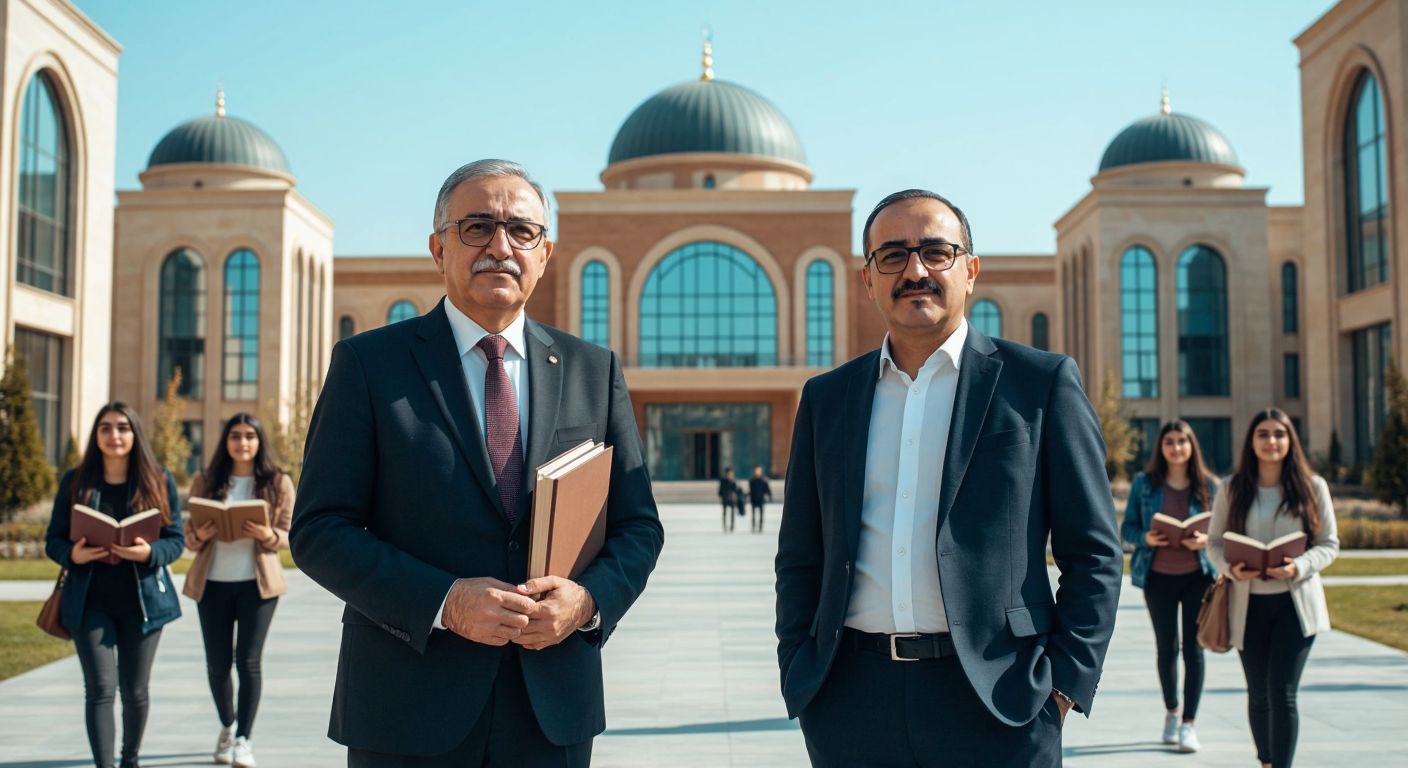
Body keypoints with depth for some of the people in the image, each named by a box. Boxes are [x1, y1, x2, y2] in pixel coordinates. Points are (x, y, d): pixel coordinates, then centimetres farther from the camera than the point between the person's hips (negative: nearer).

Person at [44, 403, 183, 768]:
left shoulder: (159, 481, 1)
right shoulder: (74, 481, 4)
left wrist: (149, 553, -21)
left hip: (142, 599, 0)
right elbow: (53, 540, 5)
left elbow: (176, 540, 0)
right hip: (91, 600, 0)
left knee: (135, 690, 9)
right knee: (101, 688, -8)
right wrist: (73, 555, -17)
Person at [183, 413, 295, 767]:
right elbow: (188, 535, 9)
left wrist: (269, 536, -18)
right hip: (212, 583, 2)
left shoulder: (278, 483, 2)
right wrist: (199, 535, -14)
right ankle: (227, 726, 31)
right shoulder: (205, 482, 6)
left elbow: (290, 535, 3)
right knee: (217, 664, 8)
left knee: (248, 661, -6)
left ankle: (244, 739, 3)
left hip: (257, 583, -2)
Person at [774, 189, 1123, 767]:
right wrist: (798, 678, 5)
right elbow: (799, 560, 13)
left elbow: (1093, 553, 0)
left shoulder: (1042, 383, 1)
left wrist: (1064, 682, -6)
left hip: (994, 703, -2)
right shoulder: (826, 398, 10)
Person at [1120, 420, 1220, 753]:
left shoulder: (1209, 485, 0)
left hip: (1198, 576, -1)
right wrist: (1146, 538, -18)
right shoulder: (1144, 483, 0)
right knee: (1166, 647, 12)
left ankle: (1189, 723, 7)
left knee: (1194, 648, -1)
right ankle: (1171, 712, 32)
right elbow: (1127, 528, 3)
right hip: (1158, 577, 1)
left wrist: (1205, 540, -17)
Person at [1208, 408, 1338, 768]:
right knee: (1258, 694, 13)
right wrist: (1231, 568, -16)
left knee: (1282, 692, -11)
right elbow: (1214, 541, 5)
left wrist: (1299, 567, -17)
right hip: (1248, 603, 2)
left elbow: (1329, 544, 2)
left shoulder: (1312, 486, 0)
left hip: (1295, 602, -2)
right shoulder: (1232, 488, 2)